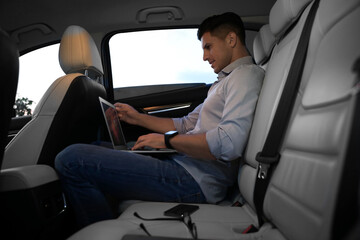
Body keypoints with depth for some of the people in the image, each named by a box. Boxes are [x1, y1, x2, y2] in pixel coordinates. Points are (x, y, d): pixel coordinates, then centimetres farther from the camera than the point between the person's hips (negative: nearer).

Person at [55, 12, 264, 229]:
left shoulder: (247, 74, -7)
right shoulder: (223, 83, 26)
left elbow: (228, 143, -24)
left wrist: (168, 140, -13)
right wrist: (138, 118, 24)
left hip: (197, 180, -11)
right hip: (183, 164, 11)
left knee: (70, 159, -17)